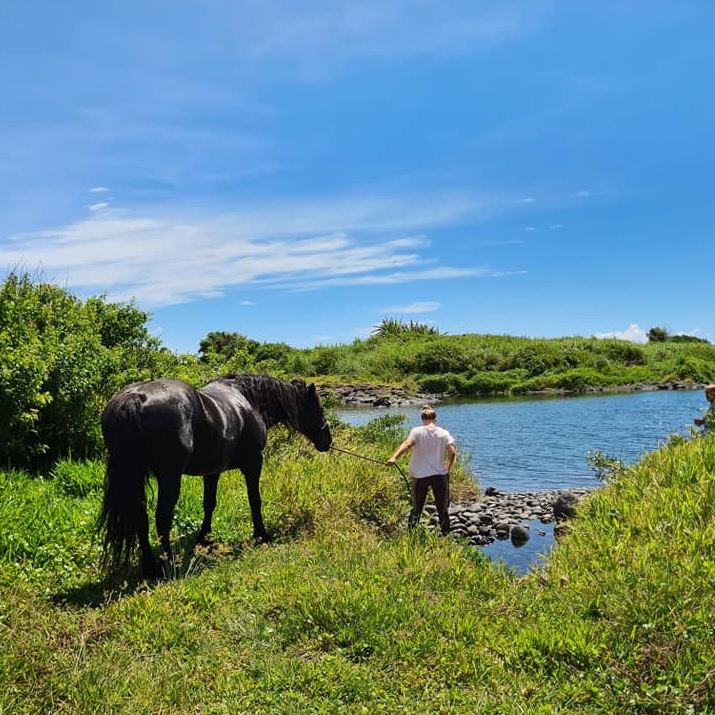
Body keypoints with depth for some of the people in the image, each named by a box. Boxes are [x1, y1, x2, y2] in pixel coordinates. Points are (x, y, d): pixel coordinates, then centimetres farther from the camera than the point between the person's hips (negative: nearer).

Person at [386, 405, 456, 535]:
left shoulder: (417, 431, -5)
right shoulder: (444, 433, 1)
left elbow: (407, 444, -23)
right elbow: (452, 452, -4)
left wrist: (394, 457, -36)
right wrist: (447, 469, 11)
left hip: (420, 475, -1)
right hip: (440, 475, 1)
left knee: (417, 508, 10)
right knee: (443, 508, 13)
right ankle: (445, 534, 18)